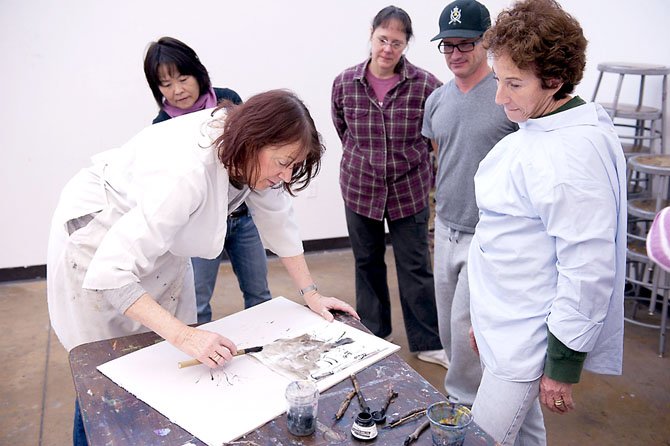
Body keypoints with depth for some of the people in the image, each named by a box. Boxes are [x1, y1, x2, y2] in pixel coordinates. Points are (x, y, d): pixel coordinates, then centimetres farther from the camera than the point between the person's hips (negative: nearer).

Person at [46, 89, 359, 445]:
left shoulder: (252, 153, -18)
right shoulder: (187, 173, -41)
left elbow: (278, 221, -5)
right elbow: (111, 272, -41)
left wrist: (311, 295, -7)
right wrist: (184, 336, -44)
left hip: (158, 236, 7)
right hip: (99, 239, -6)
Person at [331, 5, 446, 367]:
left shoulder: (425, 85, -12)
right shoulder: (345, 83, -5)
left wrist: (409, 158, 7)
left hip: (409, 191, -2)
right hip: (360, 188, 3)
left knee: (415, 266, 5)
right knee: (367, 263, 15)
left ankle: (427, 343, 22)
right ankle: (373, 336, 33)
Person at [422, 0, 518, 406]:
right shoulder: (437, 100, 5)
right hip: (446, 230, 7)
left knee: (465, 324, -2)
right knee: (448, 323, 17)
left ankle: (463, 402, 22)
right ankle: (464, 392, 38)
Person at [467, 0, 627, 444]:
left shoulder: (575, 153, -25)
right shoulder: (532, 132, 6)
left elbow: (588, 271, -24)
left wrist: (563, 367, -16)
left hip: (526, 341, -9)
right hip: (504, 325, 9)